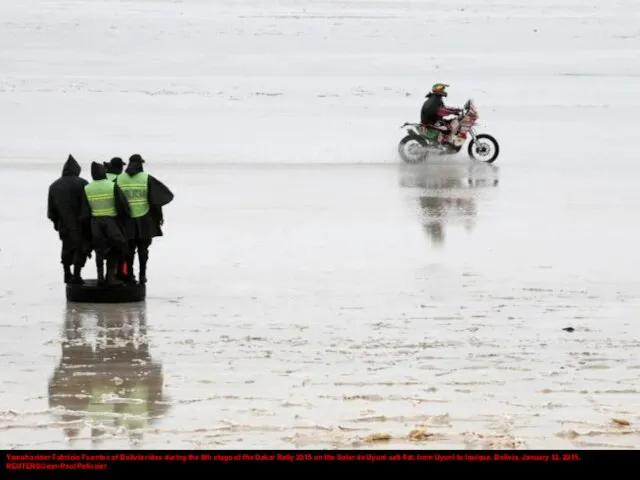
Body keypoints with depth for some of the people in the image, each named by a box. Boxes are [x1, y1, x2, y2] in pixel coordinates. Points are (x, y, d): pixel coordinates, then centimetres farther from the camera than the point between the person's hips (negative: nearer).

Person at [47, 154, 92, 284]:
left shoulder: (54, 186, 6)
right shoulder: (82, 184, -11)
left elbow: (51, 210, 12)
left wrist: (56, 222, 22)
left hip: (64, 225, 5)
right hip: (80, 225, -5)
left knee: (67, 248, 19)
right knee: (81, 248, 3)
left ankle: (67, 274, 24)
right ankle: (76, 275, -4)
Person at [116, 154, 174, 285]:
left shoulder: (119, 179, 0)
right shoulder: (147, 178, -6)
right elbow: (155, 199, -6)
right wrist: (159, 215, 4)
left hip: (127, 220, 1)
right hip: (144, 219, -1)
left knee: (129, 249, 9)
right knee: (143, 249, 8)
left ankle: (130, 275, 7)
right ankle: (142, 275, 6)